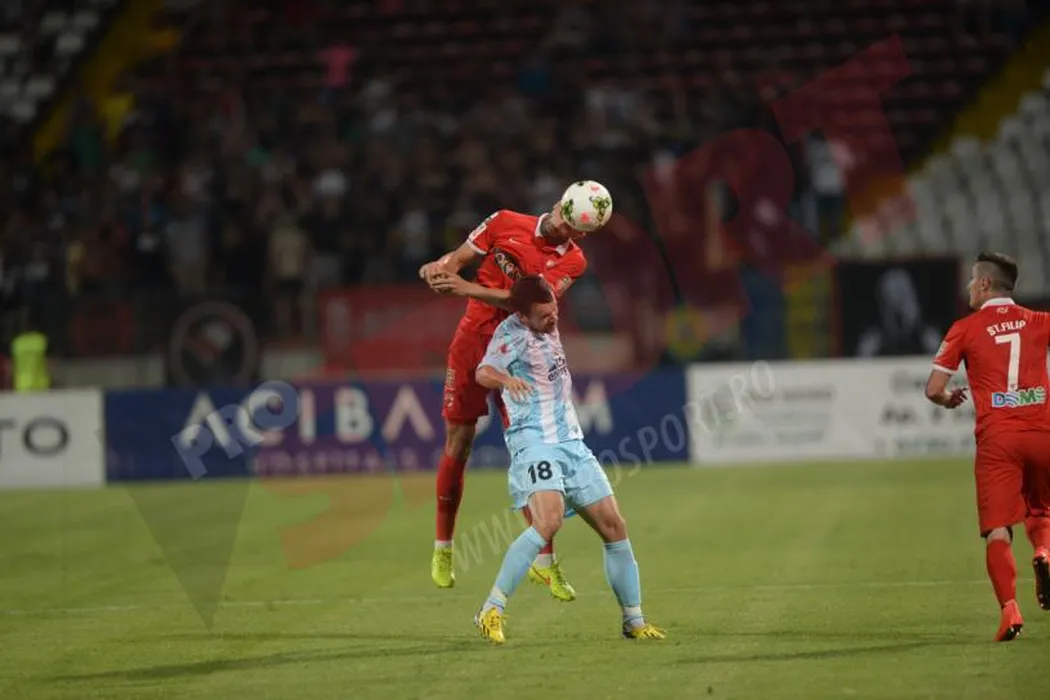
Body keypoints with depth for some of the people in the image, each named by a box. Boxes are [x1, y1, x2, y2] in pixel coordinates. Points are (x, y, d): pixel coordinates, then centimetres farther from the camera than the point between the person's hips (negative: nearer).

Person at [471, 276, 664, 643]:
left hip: (571, 444, 8)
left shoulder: (548, 329, 11)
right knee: (548, 521, -30)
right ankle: (491, 612, -26)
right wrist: (504, 378, -49)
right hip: (534, 444, -8)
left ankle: (634, 620, 17)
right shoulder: (512, 333, -12)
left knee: (614, 527, 5)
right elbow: (483, 372, -32)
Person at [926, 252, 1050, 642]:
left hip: (996, 438, -2)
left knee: (998, 529, -3)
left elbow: (933, 390, 3)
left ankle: (1009, 609, -21)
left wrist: (949, 399, 25)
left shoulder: (966, 329, 4)